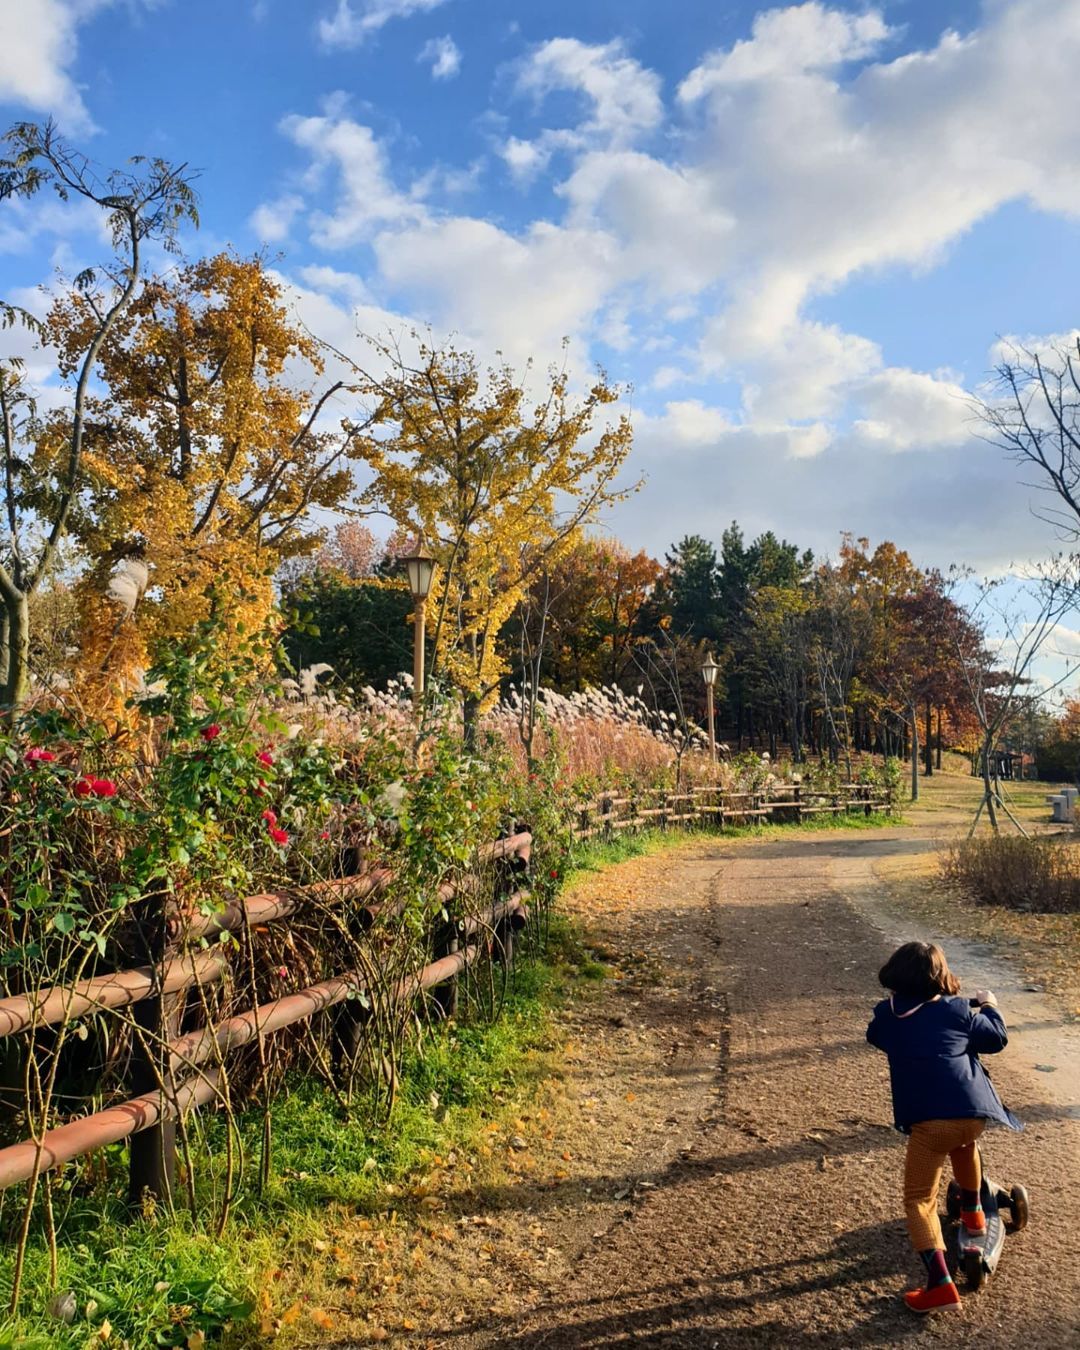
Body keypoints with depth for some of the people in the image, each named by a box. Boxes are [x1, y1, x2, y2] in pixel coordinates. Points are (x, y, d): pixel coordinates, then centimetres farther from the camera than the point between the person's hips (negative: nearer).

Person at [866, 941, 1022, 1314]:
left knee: (918, 1199, 7)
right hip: (973, 1113, 3)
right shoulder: (957, 1010, 12)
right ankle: (972, 1212, 52)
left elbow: (874, 1036, 32)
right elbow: (996, 1039, 24)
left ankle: (941, 1285, -4)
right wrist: (989, 1006, 42)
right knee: (963, 1142, 39)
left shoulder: (887, 1015, 11)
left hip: (928, 1120, -3)